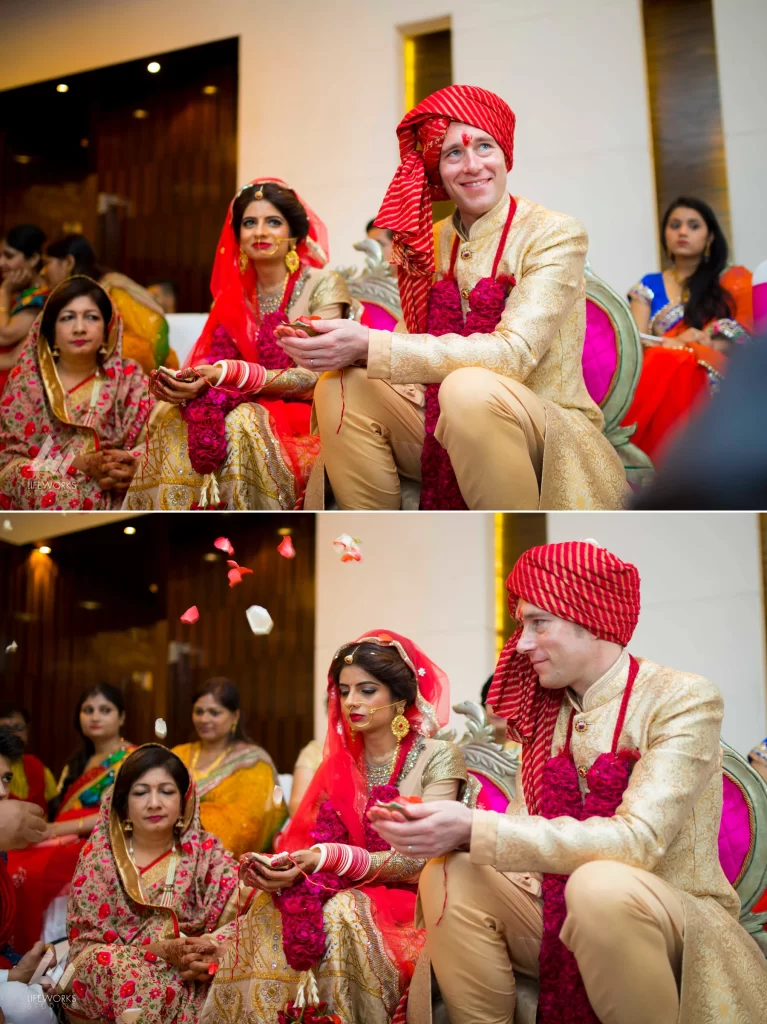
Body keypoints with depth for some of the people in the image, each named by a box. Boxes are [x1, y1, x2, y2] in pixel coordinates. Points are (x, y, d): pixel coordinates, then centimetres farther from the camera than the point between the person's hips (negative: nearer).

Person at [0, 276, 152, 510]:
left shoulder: (129, 378, 8)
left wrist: (131, 467, -22)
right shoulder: (27, 381, 4)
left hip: (114, 500, 1)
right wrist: (80, 464, -18)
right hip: (42, 498, -1)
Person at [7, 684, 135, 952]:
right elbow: (61, 811, 17)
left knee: (29, 873, -31)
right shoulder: (77, 763, 23)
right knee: (10, 866, -23)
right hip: (67, 844, 6)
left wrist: (56, 829, -13)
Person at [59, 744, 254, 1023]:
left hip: (193, 978, 0)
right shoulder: (98, 856, 1)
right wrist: (159, 950, -20)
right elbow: (86, 944, -5)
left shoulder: (206, 852, 3)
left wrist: (212, 948, -26)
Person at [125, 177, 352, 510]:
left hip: (305, 419, -5)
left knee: (241, 421, -33)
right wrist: (185, 384, -19)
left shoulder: (324, 285, -5)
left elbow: (314, 377, -14)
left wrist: (227, 374, -24)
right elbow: (215, 365, 6)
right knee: (171, 417, -21)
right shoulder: (236, 293, 11)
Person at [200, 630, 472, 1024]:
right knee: (268, 908, -24)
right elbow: (320, 849, 5)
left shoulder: (439, 758, -5)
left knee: (339, 914, -33)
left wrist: (329, 859, -25)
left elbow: (418, 861, -13)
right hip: (339, 895, 4)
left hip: (409, 904, -4)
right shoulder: (343, 763, 11)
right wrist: (286, 868, -18)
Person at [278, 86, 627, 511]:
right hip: (443, 434, 5)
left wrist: (370, 346, -27)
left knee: (470, 387, -34)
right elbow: (416, 347, 2)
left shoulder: (556, 235, -8)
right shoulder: (433, 241, 8)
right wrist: (329, 347, -20)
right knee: (341, 387, -15)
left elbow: (512, 353, -21)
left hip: (549, 439, -5)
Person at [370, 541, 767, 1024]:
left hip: (677, 926, -5)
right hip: (565, 920, 5)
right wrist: (447, 829, -20)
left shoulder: (684, 699, -14)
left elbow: (635, 841, -27)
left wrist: (475, 830, -31)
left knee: (600, 885, -36)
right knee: (448, 875, -17)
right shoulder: (548, 710, 7)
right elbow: (528, 828, 1)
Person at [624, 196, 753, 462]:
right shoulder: (649, 286, 21)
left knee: (677, 364, -38)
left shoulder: (732, 281, 16)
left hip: (708, 378, -1)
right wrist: (674, 343, -13)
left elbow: (743, 338, 4)